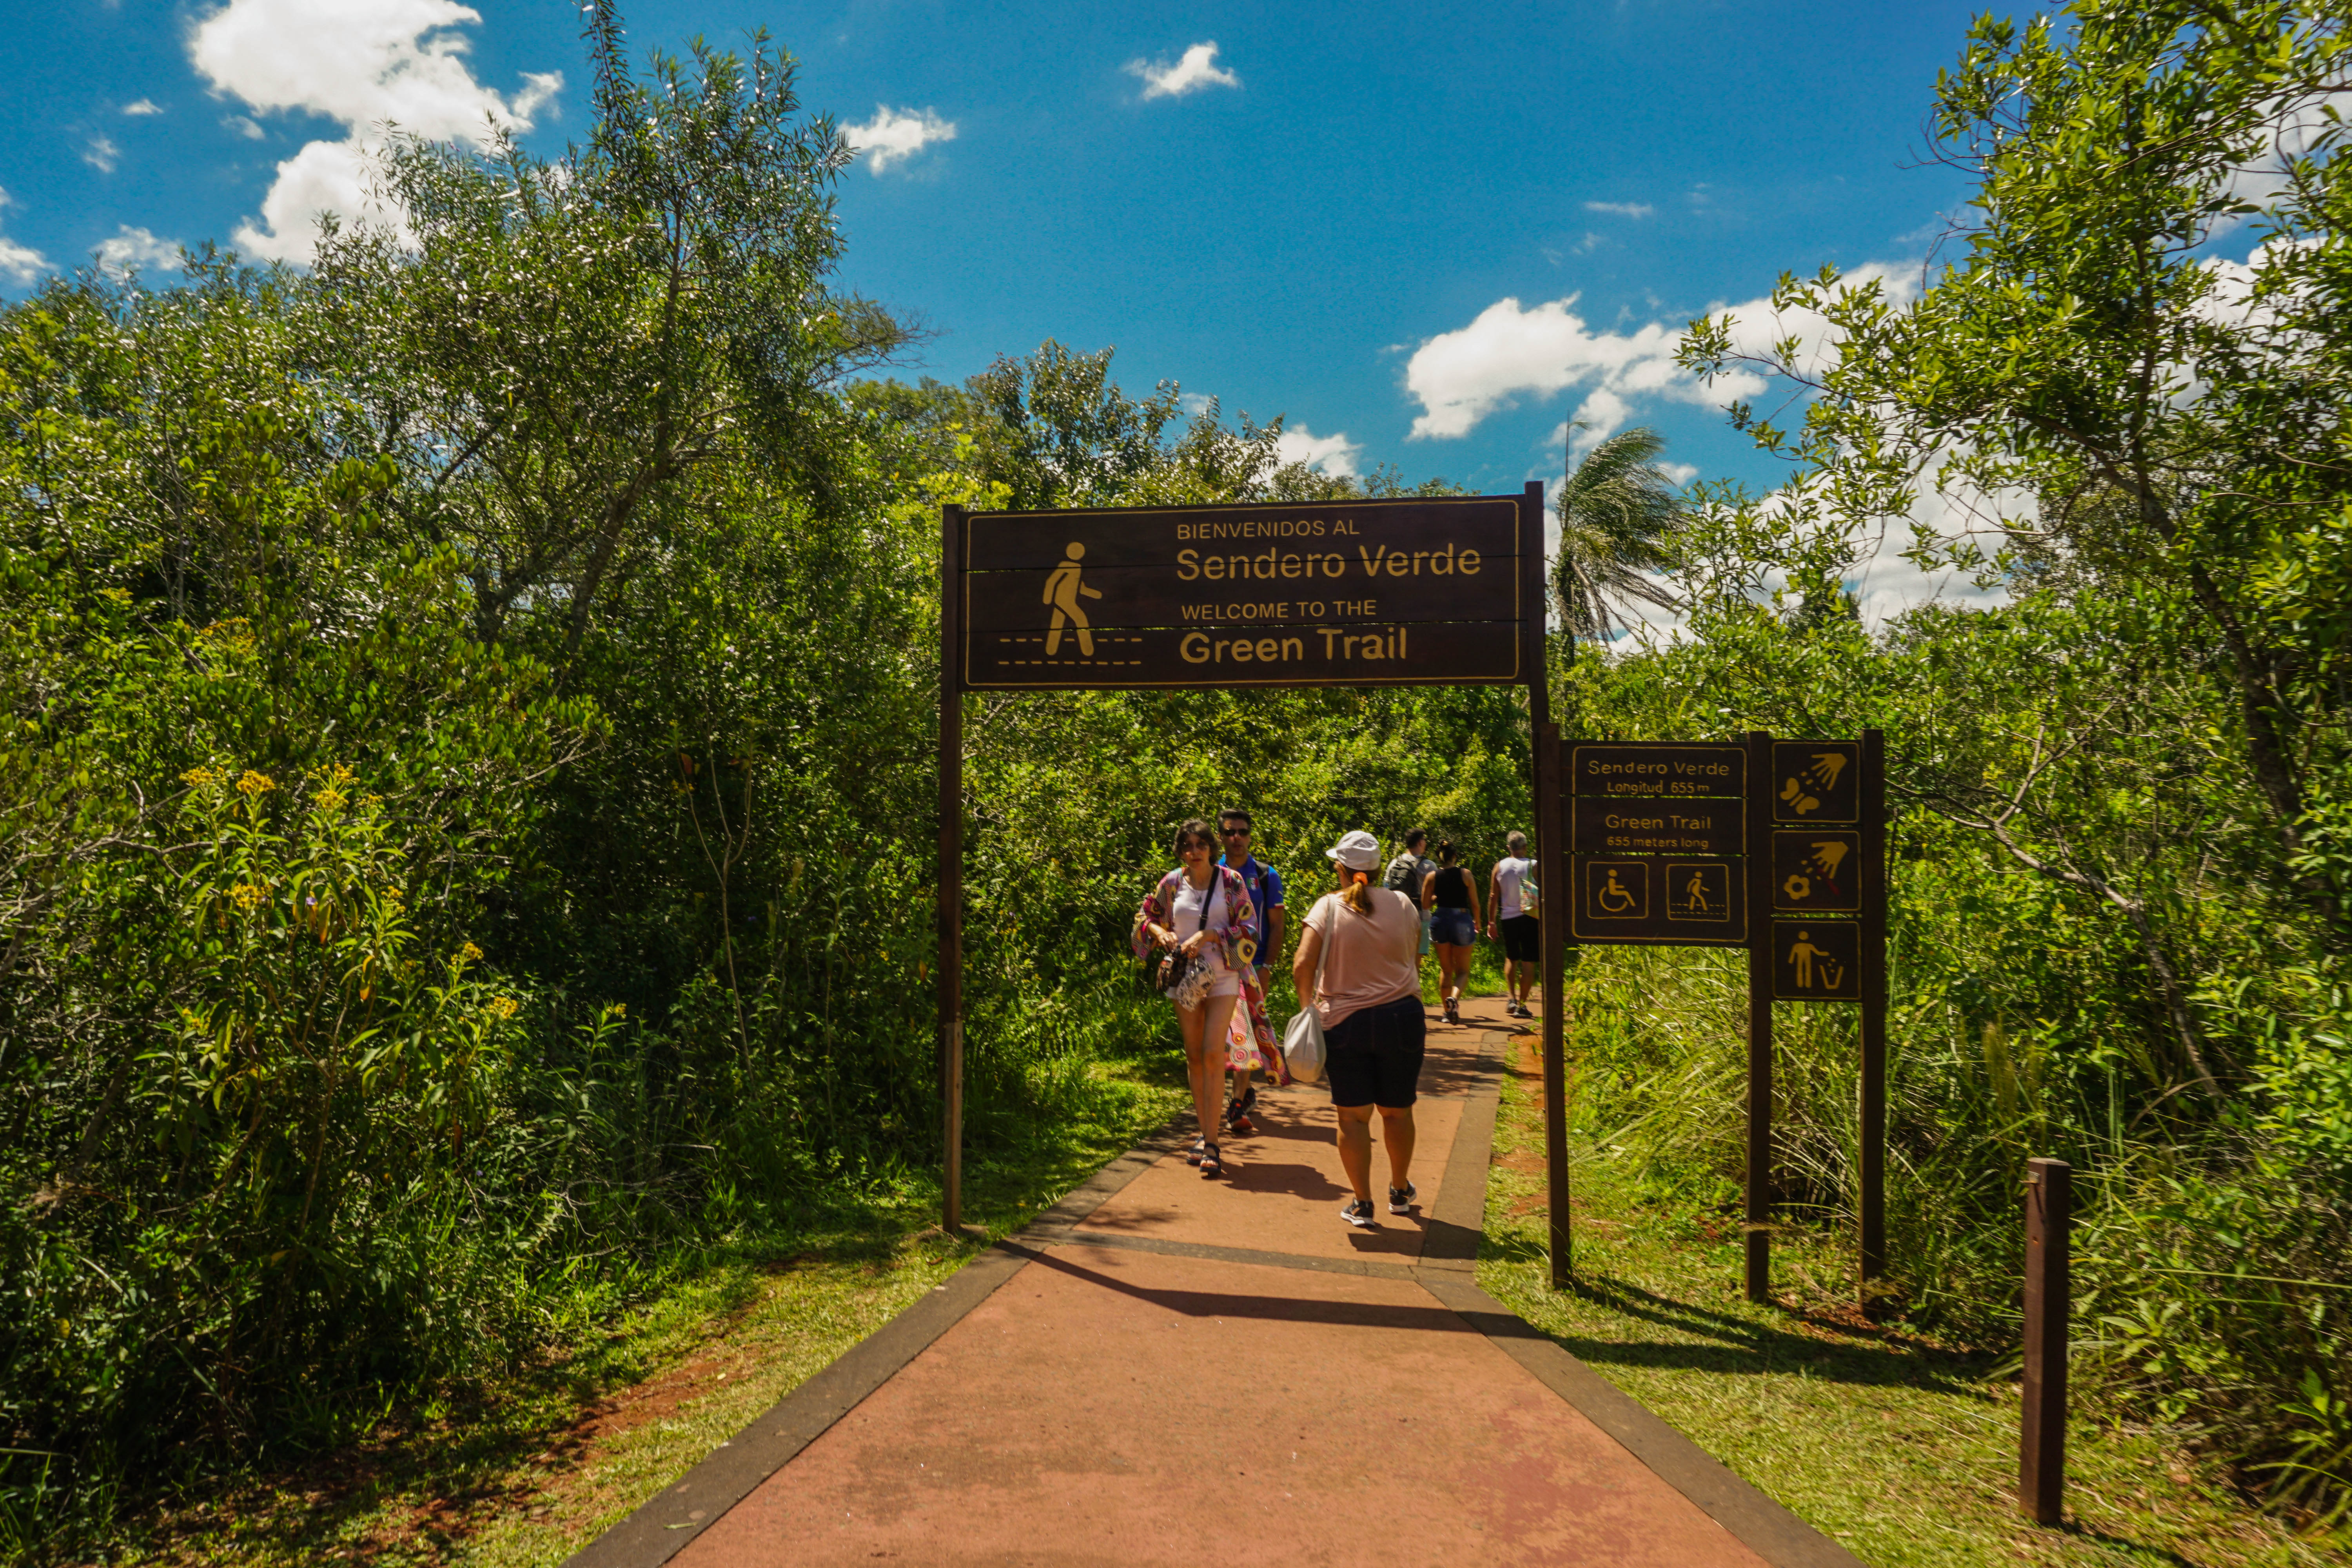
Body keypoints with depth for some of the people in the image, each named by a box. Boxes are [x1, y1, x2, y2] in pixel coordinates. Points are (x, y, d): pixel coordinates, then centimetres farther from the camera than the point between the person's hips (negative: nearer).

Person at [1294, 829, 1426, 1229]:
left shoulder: (1328, 907, -7)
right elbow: (1415, 961, 9)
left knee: (1353, 1116, 6)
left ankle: (1362, 1204, 8)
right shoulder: (1403, 905, 0)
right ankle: (1400, 1192, 33)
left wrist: (1308, 1004, 2)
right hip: (1402, 1018, 2)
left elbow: (1302, 965, -13)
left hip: (1344, 1022, -2)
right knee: (1397, 1111, 17)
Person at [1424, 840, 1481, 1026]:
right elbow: (1475, 904, -2)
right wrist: (1477, 923, 14)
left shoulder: (1432, 876, -2)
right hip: (1462, 920, -2)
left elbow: (1425, 905, 2)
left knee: (1445, 969, 16)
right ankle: (1454, 998, -23)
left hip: (1440, 920, 2)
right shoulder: (1465, 874, -5)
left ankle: (1448, 1011, 16)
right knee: (1463, 970, 6)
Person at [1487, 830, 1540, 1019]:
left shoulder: (1499, 866, 3)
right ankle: (1521, 1005, -2)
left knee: (1511, 959, 20)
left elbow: (1493, 896, 6)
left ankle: (1513, 999, 12)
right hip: (1529, 918, -3)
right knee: (1528, 963, 1)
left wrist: (1492, 922, 12)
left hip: (1507, 919, 3)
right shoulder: (1532, 866, -6)